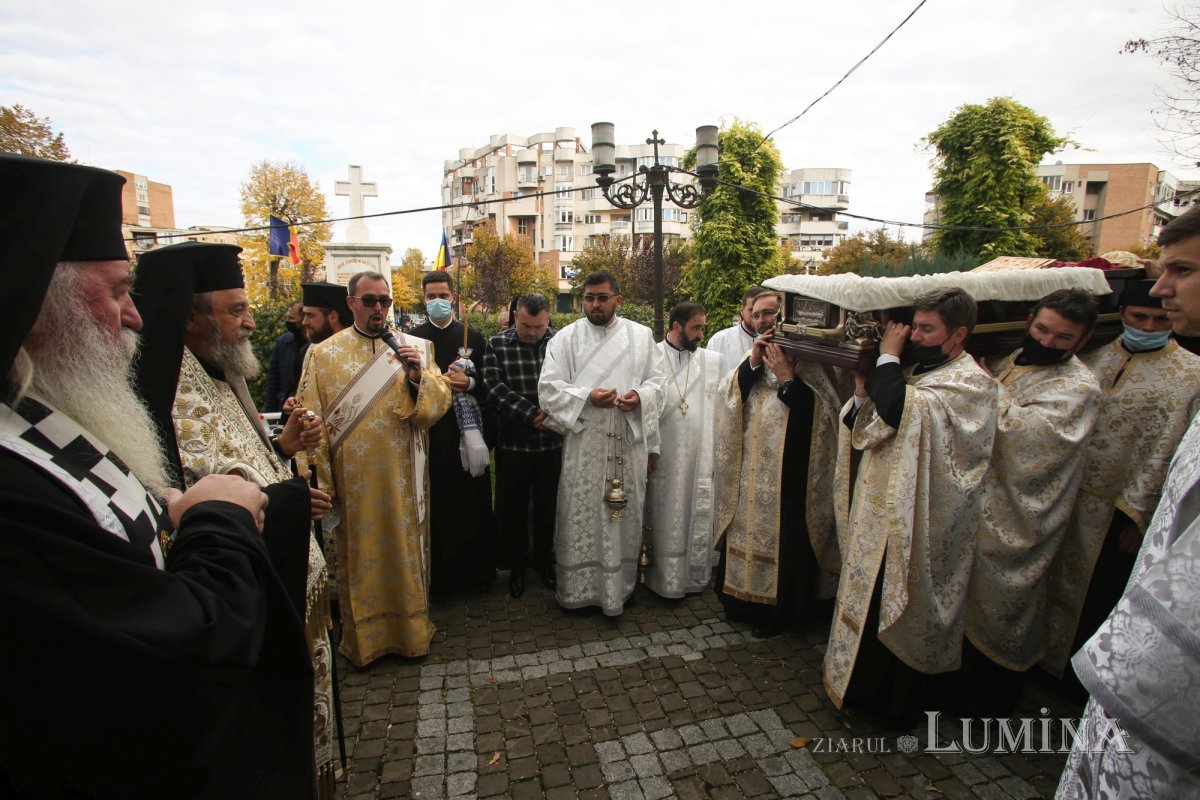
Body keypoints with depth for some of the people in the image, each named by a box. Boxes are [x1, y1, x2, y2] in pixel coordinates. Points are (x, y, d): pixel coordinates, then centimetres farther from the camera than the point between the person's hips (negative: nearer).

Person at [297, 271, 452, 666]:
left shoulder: (416, 347, 2)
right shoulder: (323, 354, -1)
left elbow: (438, 404, -3)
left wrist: (418, 376, -21)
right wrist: (317, 485, -5)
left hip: (403, 481, 1)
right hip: (352, 482, 0)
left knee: (405, 553, 13)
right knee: (358, 558, 13)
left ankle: (412, 629, 32)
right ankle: (362, 637, 33)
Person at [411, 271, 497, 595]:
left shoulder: (473, 337, 7)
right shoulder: (412, 338, 3)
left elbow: (488, 383, 6)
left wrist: (468, 383, -13)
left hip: (469, 431, 1)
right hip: (430, 431, -1)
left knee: (474, 501, 7)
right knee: (437, 504, 3)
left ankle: (478, 568, 22)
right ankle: (441, 574, 18)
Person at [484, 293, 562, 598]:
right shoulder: (497, 345, -2)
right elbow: (494, 388, -11)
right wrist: (532, 414, -16)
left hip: (552, 443, 0)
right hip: (512, 443, 0)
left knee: (547, 507, 14)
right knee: (512, 509, 12)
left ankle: (545, 563, 34)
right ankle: (515, 567, 32)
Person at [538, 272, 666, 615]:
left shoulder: (641, 335, 7)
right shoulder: (566, 338, 1)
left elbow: (658, 379, 8)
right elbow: (548, 388, -4)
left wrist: (640, 396, -13)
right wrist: (587, 397, -18)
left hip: (629, 441, 2)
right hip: (583, 444, -1)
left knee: (625, 514, 11)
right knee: (580, 515, 5)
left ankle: (620, 586, 29)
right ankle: (577, 588, 22)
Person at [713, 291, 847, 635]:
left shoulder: (806, 358, -6)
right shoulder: (753, 357, 12)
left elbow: (820, 411, -15)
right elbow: (728, 397, 1)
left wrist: (786, 376, -17)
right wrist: (753, 363, -10)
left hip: (788, 471, -5)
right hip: (749, 469, 6)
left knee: (782, 537, 2)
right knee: (749, 529, 13)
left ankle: (779, 610, 18)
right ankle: (745, 597, 28)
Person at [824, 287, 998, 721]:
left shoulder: (970, 383, -16)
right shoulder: (913, 371, 9)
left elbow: (899, 412, -34)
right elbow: (865, 432, 9)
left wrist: (888, 357, -21)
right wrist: (863, 392, -8)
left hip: (914, 526, -8)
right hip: (877, 513, 8)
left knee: (903, 615, 9)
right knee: (869, 605, 21)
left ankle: (900, 703, 30)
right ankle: (862, 683, 40)